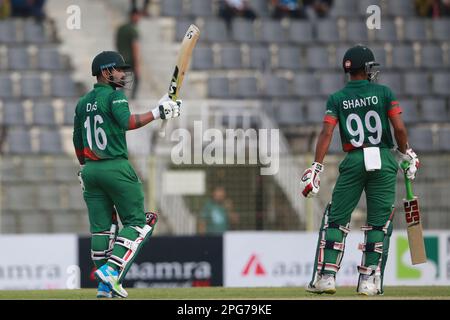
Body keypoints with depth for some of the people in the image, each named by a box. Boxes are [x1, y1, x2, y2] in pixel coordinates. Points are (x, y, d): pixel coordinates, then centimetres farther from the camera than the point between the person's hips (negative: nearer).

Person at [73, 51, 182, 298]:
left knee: (101, 227, 9)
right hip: (116, 168, -7)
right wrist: (157, 112, -22)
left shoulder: (83, 102, 15)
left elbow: (77, 143, 18)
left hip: (90, 169, 7)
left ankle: (105, 286, 6)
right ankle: (112, 270, -16)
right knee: (138, 222, 0)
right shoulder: (114, 96, -7)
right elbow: (127, 122, -25)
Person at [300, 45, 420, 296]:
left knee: (336, 219, 7)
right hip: (383, 161, -1)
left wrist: (316, 169, -4)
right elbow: (399, 127, -5)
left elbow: (326, 133, -4)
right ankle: (369, 281, 2)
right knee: (379, 222, 5)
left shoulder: (337, 99, 5)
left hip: (353, 162, 1)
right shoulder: (384, 93, 2)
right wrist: (407, 154, 11)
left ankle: (326, 277, -1)